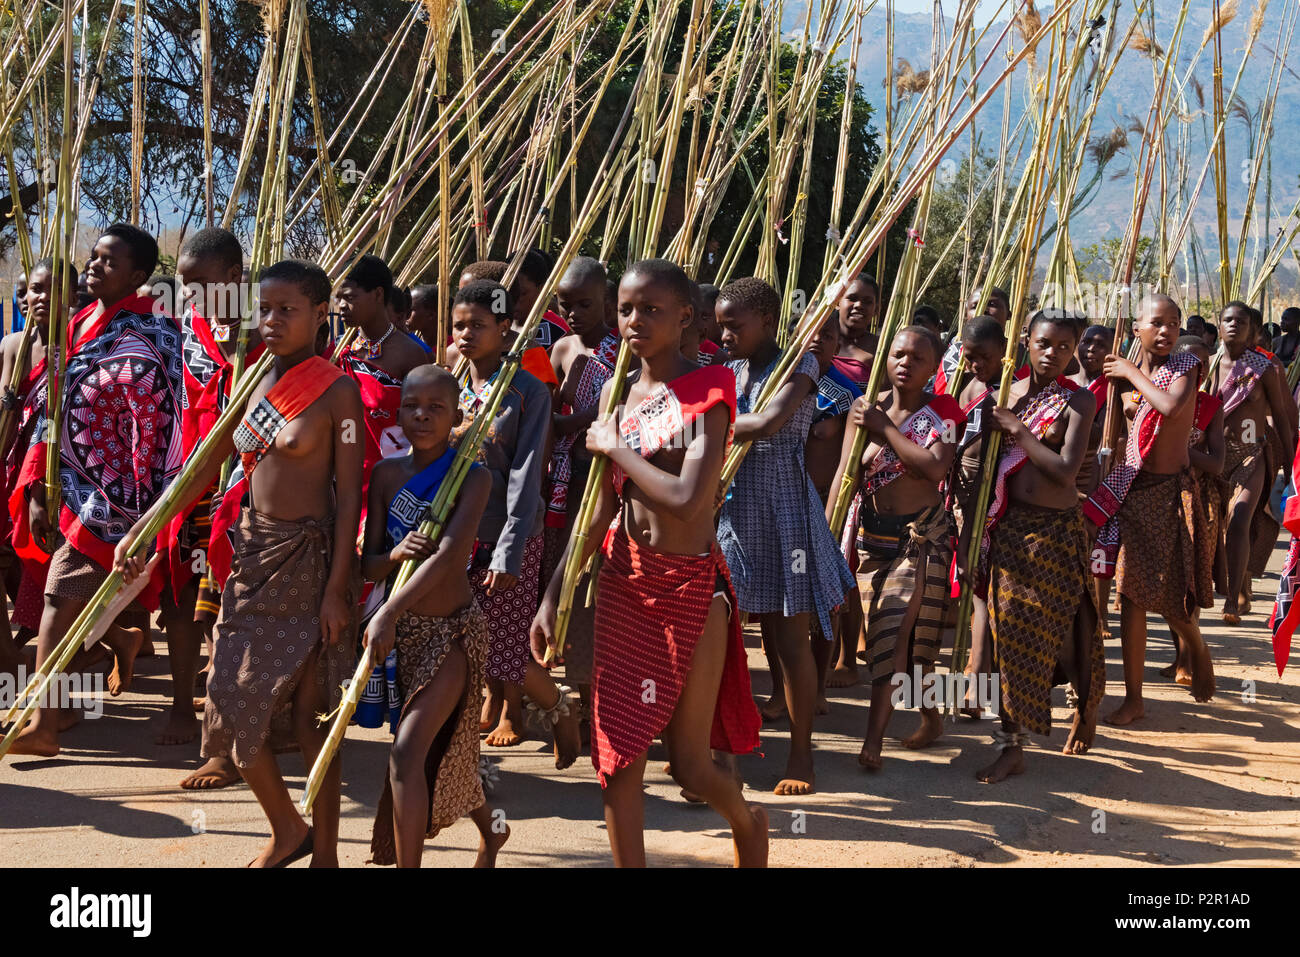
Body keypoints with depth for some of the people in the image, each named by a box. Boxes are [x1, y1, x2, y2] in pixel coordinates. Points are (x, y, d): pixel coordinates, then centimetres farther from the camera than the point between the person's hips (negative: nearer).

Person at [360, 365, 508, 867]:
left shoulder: (473, 477, -12)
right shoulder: (387, 474, 1)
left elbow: (450, 554, -26)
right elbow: (368, 564, 2)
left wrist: (389, 612, -34)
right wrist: (394, 554, -22)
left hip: (453, 629, -6)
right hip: (404, 628, 6)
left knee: (408, 752, -18)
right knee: (444, 748, 21)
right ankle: (491, 830, 46)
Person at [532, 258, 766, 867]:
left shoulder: (706, 393, -12)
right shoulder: (618, 392, 7)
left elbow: (688, 498, -26)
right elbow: (603, 508, 13)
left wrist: (616, 447, -14)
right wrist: (555, 594, 12)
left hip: (691, 585, -5)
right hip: (623, 581, 6)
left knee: (689, 763, 3)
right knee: (617, 755, 4)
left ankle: (747, 821, 36)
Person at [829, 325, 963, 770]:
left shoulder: (941, 411, -6)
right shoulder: (866, 407, 2)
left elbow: (936, 467, -24)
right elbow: (845, 474, 0)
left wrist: (884, 428, -20)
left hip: (922, 534, -4)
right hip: (873, 533, 4)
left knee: (897, 628, -12)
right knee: (881, 631, 7)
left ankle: (874, 737, -14)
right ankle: (930, 717, 27)